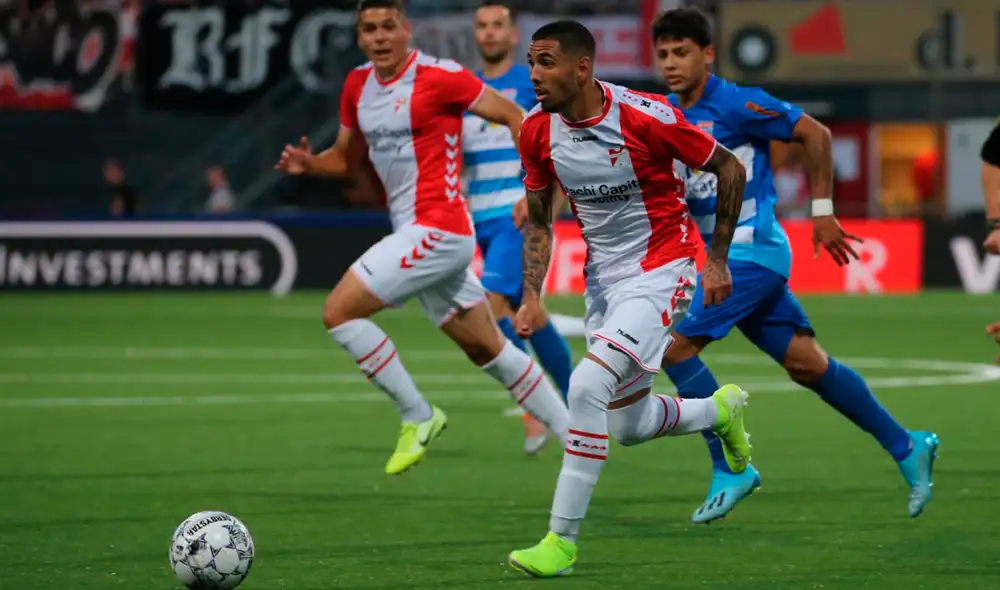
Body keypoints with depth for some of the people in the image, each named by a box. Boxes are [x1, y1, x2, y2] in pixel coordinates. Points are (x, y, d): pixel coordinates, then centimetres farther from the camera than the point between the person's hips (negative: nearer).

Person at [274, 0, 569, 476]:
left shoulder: (438, 76, -13)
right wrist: (309, 164, 1)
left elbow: (512, 115, -7)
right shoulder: (357, 86, 10)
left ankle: (418, 417, -2)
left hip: (437, 230, -8)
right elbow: (345, 158, 22)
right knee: (488, 350, 14)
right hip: (415, 233, 8)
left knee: (338, 311, -13)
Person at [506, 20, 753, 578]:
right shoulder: (537, 131, -7)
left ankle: (562, 542, -17)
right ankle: (723, 409, 48)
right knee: (629, 426, 16)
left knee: (586, 386, -24)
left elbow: (730, 169, -8)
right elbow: (539, 220, 8)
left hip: (659, 270, -7)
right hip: (602, 276, 7)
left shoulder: (645, 117, -22)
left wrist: (717, 260, -6)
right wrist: (532, 296, -4)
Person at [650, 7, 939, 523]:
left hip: (752, 252, -8)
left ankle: (731, 469, -7)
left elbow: (814, 134, -8)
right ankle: (906, 447, 20)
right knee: (806, 365, 10)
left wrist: (822, 210, -7)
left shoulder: (735, 104, -13)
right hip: (725, 255, 8)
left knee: (674, 345, -15)